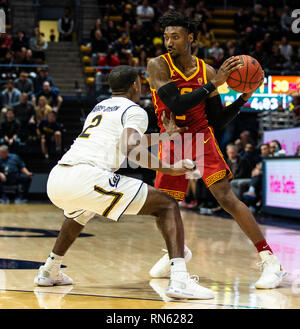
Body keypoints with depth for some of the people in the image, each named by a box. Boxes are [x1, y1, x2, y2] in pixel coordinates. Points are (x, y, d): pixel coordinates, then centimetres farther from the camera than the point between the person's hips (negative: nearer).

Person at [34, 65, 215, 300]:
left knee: (81, 212, 44)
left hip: (56, 180, 8)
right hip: (87, 177, -8)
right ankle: (179, 279, -18)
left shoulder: (99, 107, 31)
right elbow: (130, 149, -11)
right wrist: (169, 169, -4)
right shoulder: (135, 111, 9)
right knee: (167, 205, 0)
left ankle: (49, 271, 47)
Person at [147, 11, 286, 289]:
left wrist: (244, 98, -15)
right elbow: (176, 104, -26)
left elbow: (217, 121, -1)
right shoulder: (158, 66, -12)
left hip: (201, 139, -1)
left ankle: (270, 260, -13)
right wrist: (214, 84, -30)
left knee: (226, 197, -15)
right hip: (171, 143, 1)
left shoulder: (206, 71, -5)